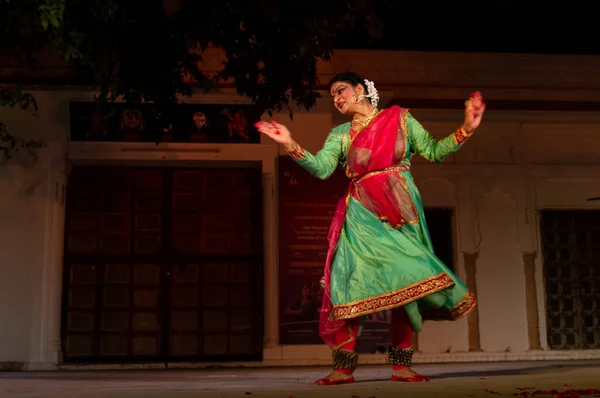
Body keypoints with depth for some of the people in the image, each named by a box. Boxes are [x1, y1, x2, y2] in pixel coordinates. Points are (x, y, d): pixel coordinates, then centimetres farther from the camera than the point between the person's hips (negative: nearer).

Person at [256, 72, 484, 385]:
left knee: (404, 281, -3)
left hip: (400, 210, 0)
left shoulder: (400, 119, 11)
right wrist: (291, 146, -16)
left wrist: (466, 129, -4)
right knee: (352, 282, -10)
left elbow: (433, 151, 7)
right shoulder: (340, 134, 14)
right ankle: (343, 367, -7)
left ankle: (401, 365, 4)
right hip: (361, 213, 1)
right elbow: (321, 168, -3)